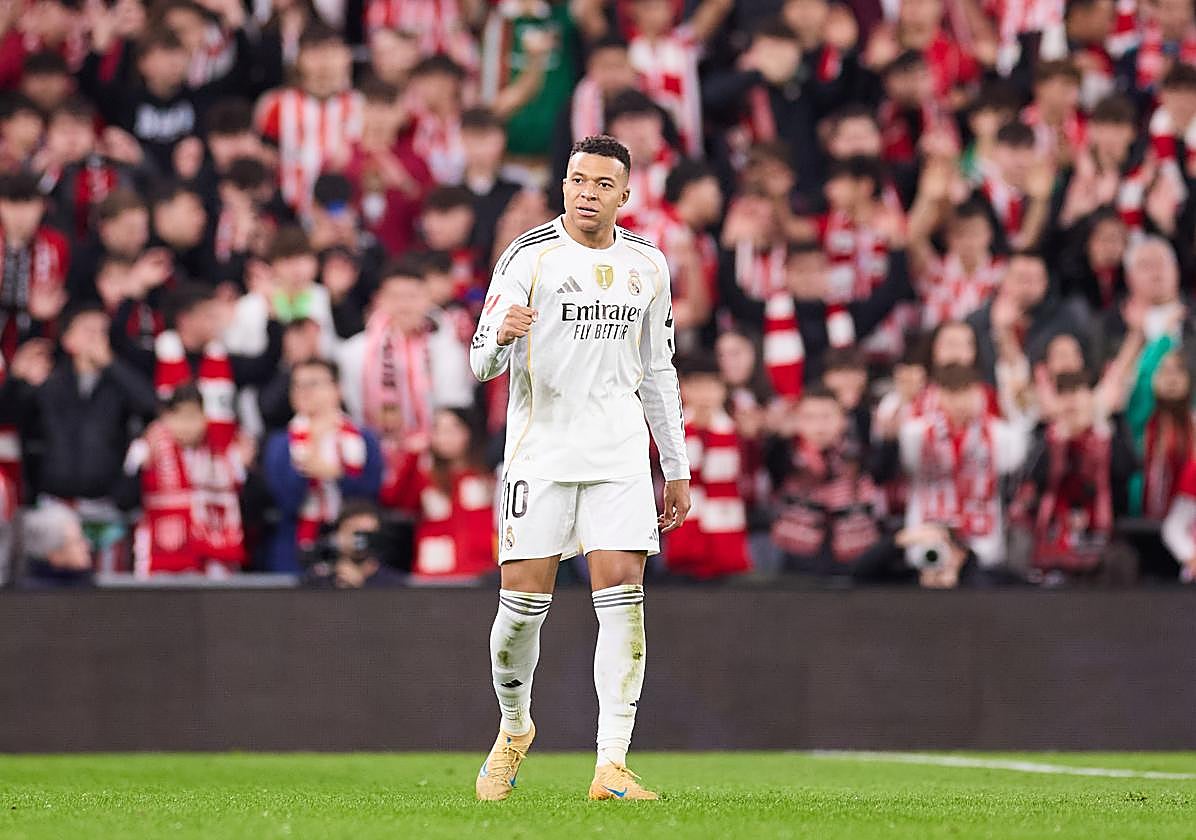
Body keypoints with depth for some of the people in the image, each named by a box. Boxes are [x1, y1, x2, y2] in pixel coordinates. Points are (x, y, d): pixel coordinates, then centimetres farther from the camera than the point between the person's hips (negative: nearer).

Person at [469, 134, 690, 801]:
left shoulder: (647, 265, 10)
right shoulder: (529, 257, -4)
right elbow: (483, 363, -6)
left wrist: (678, 469, 17)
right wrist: (501, 335, -30)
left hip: (619, 453, 3)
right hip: (539, 452, -3)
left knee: (622, 598, -11)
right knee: (523, 605, -4)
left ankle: (612, 765, -12)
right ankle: (515, 729, 24)